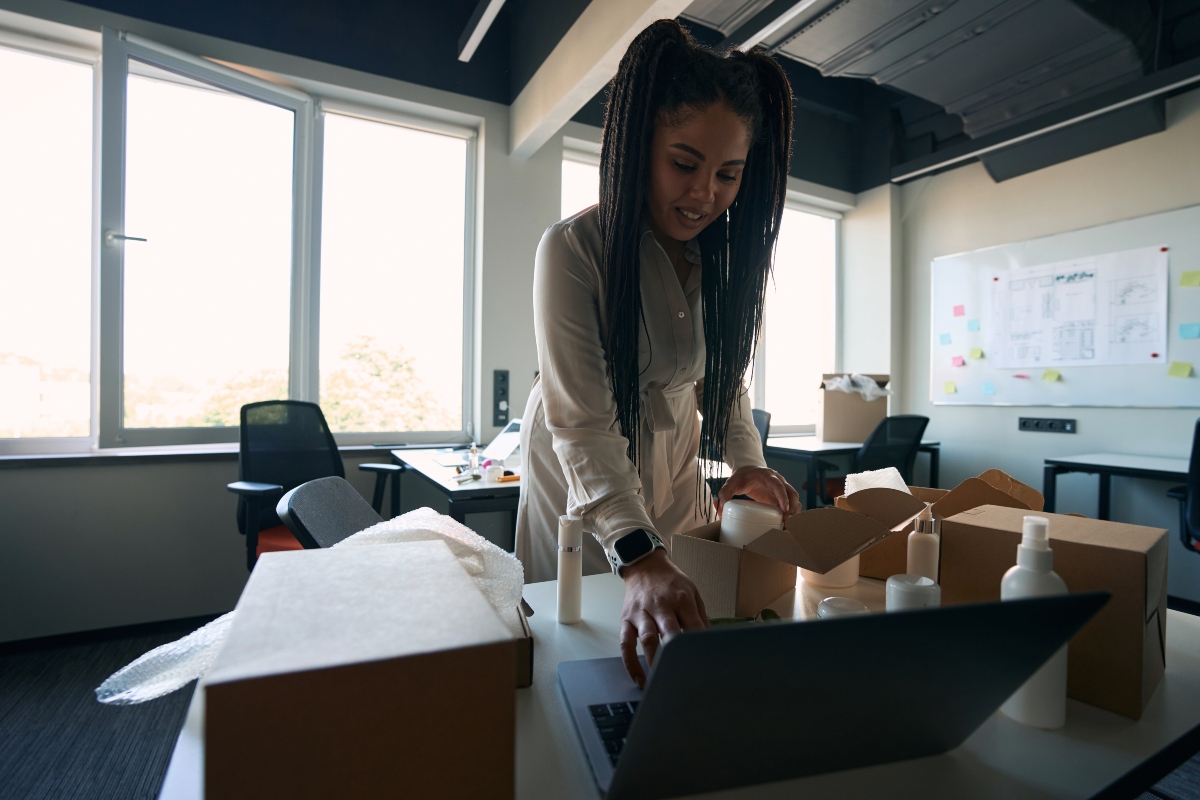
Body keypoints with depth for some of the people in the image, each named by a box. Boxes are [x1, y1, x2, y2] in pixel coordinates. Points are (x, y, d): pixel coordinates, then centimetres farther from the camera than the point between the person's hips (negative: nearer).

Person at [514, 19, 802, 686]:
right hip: (578, 481, -5)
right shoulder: (573, 250, -25)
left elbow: (724, 375, 4)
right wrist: (639, 556, -44)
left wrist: (747, 461, -15)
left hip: (673, 470, 5)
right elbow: (582, 422, -32)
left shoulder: (728, 257, -6)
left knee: (690, 631, 17)